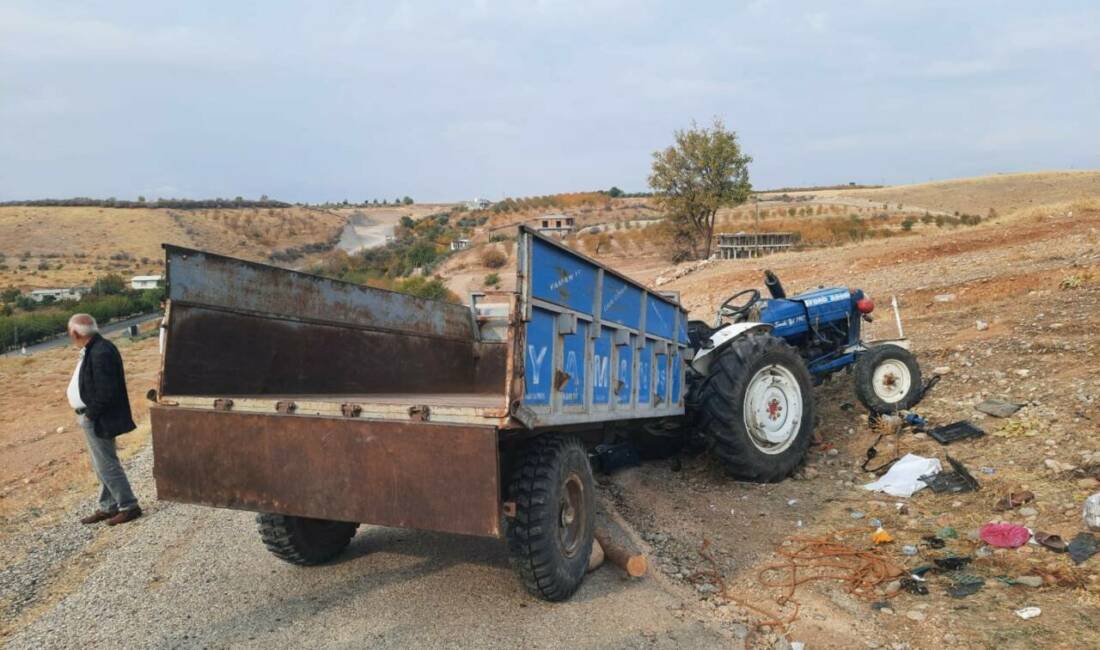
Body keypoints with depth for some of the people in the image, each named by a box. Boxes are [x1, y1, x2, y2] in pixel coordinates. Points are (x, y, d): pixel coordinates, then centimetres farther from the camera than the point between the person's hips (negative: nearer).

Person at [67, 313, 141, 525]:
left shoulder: (101, 353, -24)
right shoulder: (93, 349, 8)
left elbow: (106, 391, -26)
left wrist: (91, 414, -17)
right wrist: (87, 414, 11)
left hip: (99, 420, -10)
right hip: (92, 417, 10)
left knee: (107, 464, -2)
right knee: (102, 465, 17)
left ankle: (129, 506, 8)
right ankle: (108, 507, 27)